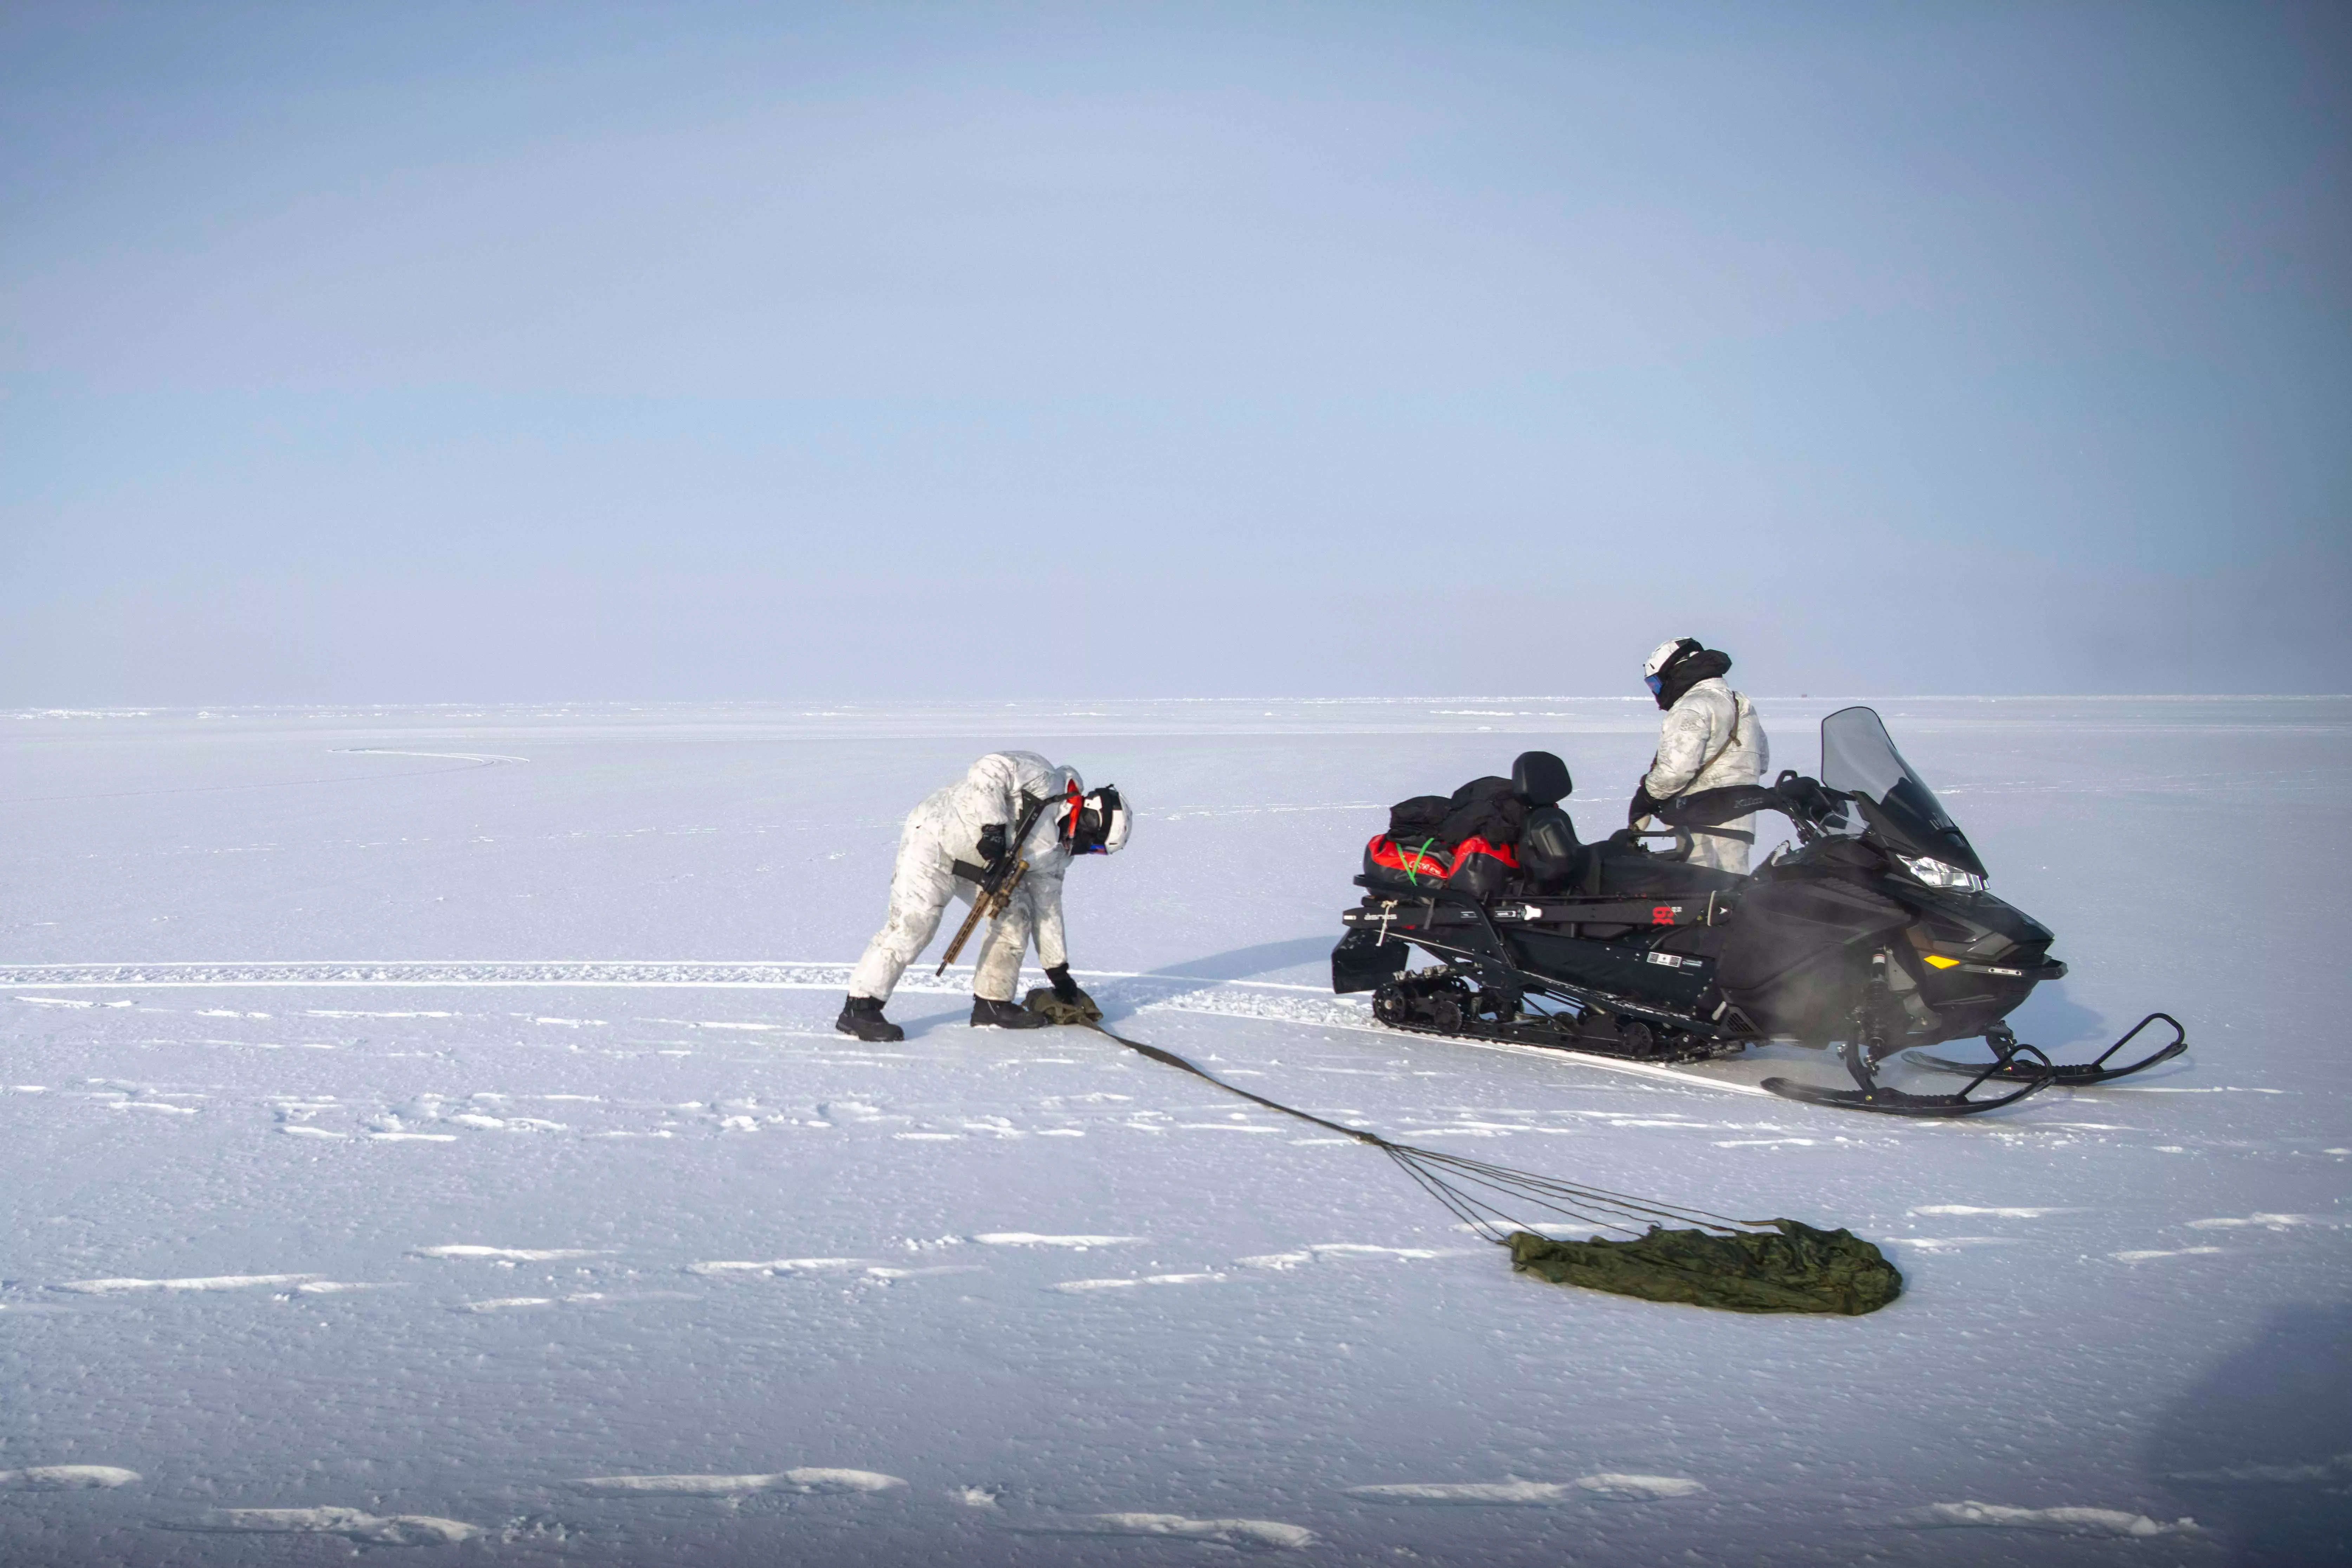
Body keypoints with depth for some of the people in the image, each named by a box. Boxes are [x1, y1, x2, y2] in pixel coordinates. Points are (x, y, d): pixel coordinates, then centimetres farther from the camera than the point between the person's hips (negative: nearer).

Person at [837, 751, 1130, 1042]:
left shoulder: (1057, 851, 8)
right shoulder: (1042, 780, -17)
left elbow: (1046, 905, 13)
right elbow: (988, 771, -27)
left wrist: (1059, 970, 13)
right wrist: (993, 827, -34)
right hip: (934, 839, -9)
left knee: (1015, 913, -1)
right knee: (913, 925, -16)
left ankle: (992, 1003, 8)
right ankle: (859, 1008, -12)